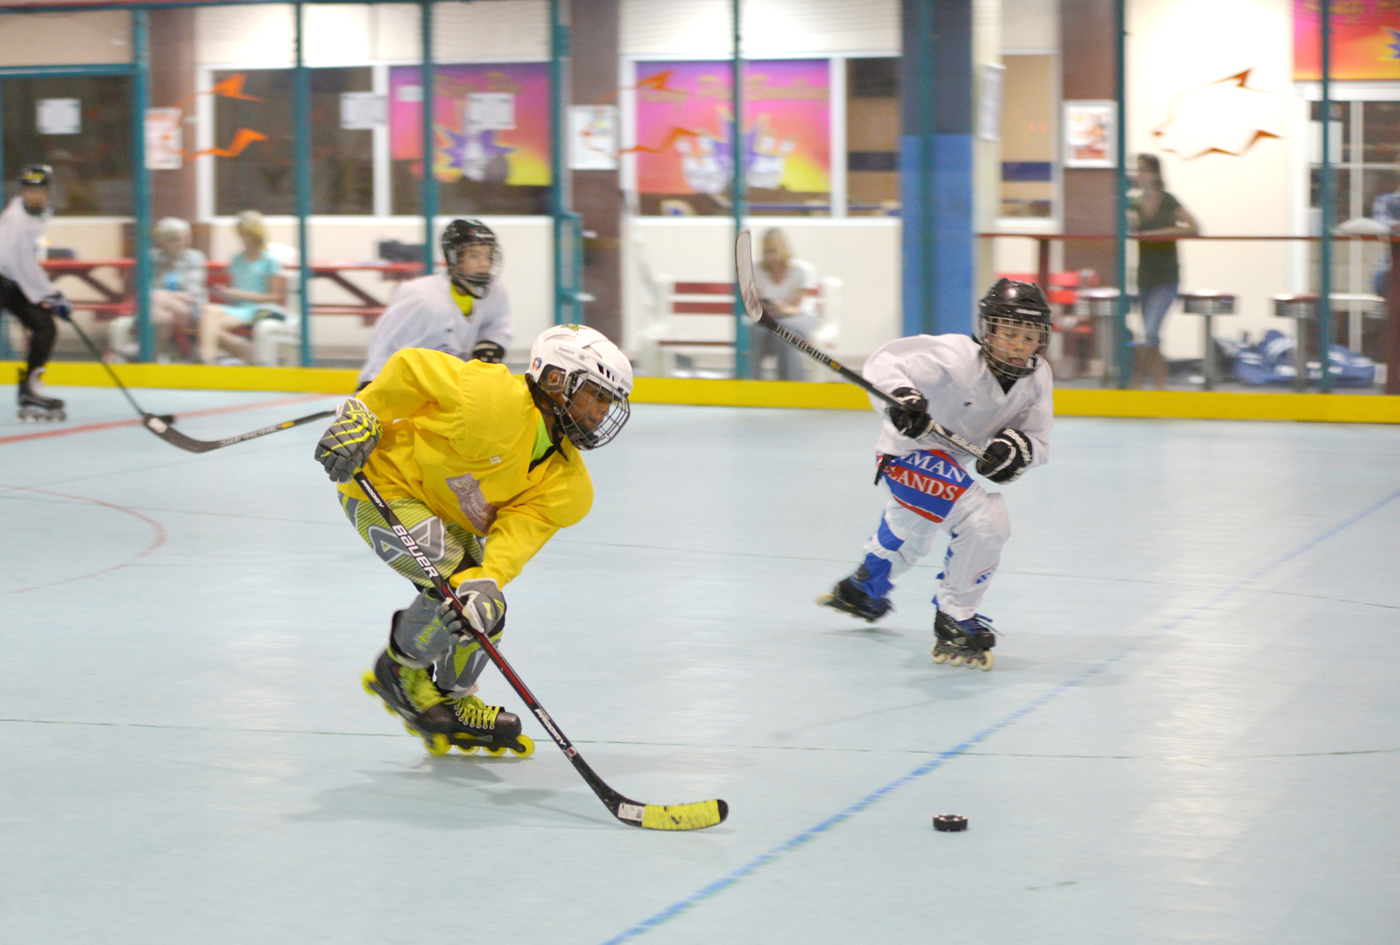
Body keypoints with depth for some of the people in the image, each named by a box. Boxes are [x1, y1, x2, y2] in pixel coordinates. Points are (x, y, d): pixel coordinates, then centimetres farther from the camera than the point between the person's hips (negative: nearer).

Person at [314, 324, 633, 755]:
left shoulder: (566, 480, -9)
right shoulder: (495, 401, -31)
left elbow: (520, 531, -21)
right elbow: (412, 366, -21)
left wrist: (486, 583, -38)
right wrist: (361, 418, -20)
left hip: (450, 518, 8)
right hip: (380, 486, -8)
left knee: (484, 609, 7)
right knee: (454, 584, -23)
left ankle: (454, 703, 32)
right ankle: (398, 672, 3)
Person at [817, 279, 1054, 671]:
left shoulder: (1037, 377, -10)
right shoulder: (956, 356, -30)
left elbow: (1039, 440, -8)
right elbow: (886, 363, -34)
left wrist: (1017, 447, -31)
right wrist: (900, 396, -54)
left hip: (950, 458, 9)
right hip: (909, 448, -9)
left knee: (909, 534, 33)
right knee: (986, 519, -25)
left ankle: (862, 588, 63)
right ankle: (954, 623, -9)